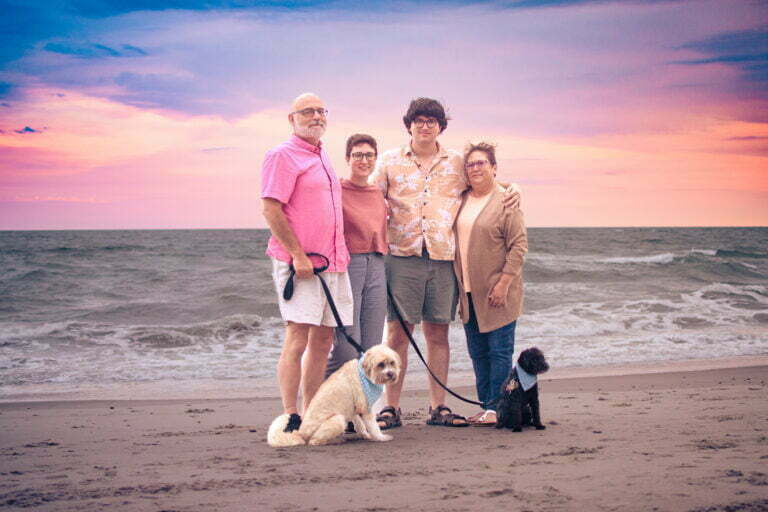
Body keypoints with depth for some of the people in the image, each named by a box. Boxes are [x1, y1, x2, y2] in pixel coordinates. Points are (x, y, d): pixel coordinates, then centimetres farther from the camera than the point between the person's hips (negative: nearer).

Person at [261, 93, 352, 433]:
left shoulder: (323, 158, 21)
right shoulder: (283, 156, -6)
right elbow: (271, 210, -14)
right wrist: (298, 255, -18)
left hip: (332, 263, 8)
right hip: (299, 263, -8)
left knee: (323, 340, 8)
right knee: (298, 338, -10)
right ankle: (290, 418, -6)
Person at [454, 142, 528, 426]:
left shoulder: (506, 201, -7)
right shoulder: (462, 200, 13)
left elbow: (519, 245, -11)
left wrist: (503, 284, -16)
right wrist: (458, 286, 13)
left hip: (495, 292, -7)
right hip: (468, 292, 7)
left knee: (499, 351, -2)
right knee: (477, 352, 10)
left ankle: (496, 408, 1)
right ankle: (485, 405, 16)